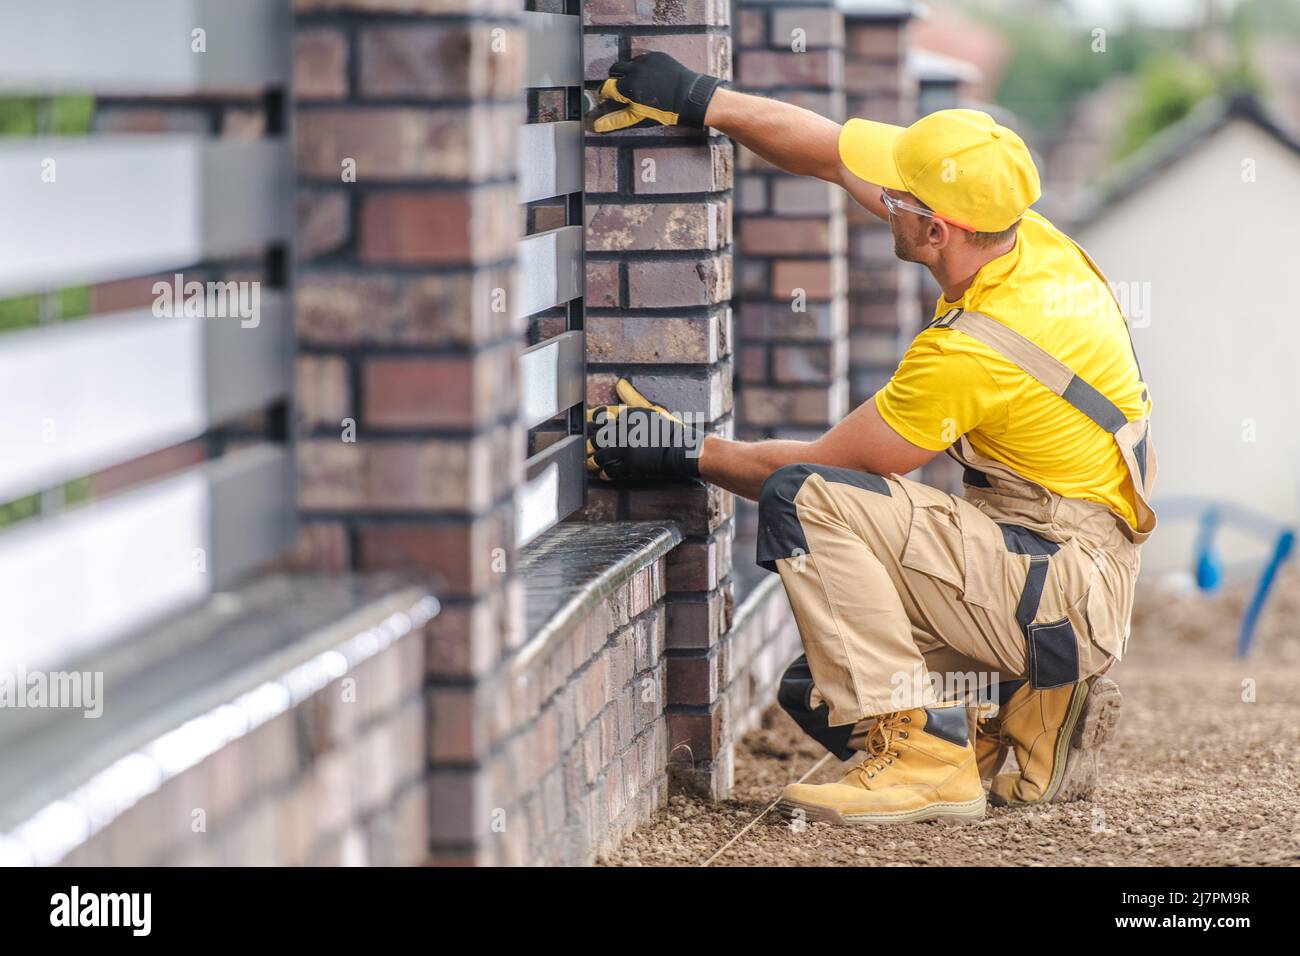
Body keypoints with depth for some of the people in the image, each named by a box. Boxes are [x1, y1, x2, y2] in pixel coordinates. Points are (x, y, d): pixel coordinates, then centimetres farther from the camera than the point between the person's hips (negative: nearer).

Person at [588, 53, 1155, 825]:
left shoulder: (970, 353, -26)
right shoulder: (1028, 235, -1)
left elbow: (832, 465, -12)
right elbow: (834, 154, 9)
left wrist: (689, 452, -3)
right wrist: (697, 100, 8)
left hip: (1066, 589, -9)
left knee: (804, 502, -22)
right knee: (820, 694, 10)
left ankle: (926, 759, -20)